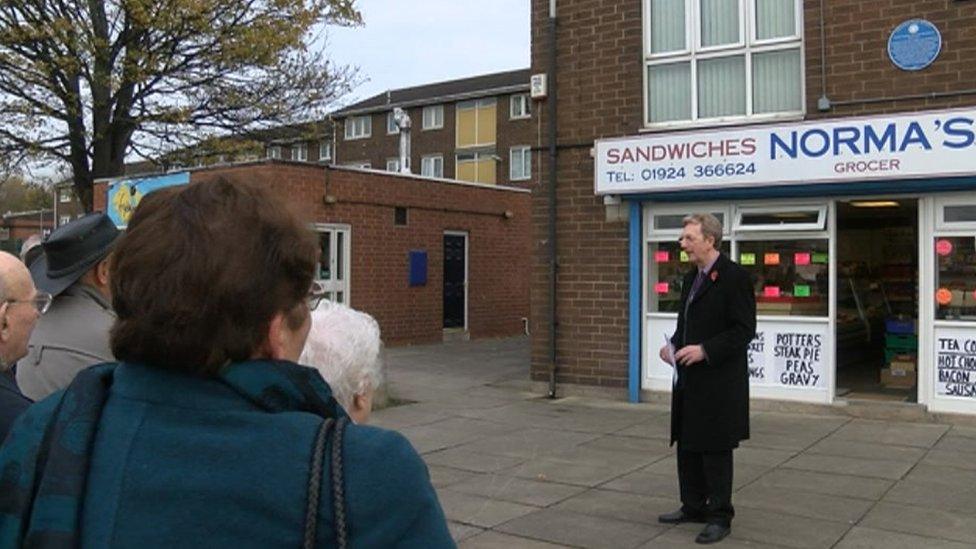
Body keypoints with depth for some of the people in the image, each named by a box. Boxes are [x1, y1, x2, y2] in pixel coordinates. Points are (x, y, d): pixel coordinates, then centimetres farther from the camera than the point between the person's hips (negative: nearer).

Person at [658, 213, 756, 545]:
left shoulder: (734, 277, -13)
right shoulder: (691, 279, 14)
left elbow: (745, 330, -17)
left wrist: (705, 350, -22)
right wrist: (674, 346, 3)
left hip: (719, 382, -9)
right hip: (690, 380, 9)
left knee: (716, 450, 1)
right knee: (687, 446, 16)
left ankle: (720, 517, 13)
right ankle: (693, 507, 30)